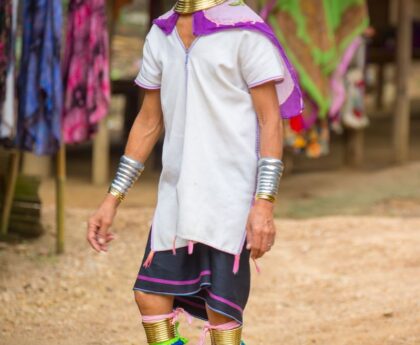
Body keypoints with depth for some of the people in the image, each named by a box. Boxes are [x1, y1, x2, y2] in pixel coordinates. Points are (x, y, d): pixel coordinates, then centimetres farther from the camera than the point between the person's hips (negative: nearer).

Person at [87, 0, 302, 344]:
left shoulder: (244, 31, -8)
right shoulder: (161, 35, 11)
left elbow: (271, 122, -10)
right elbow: (149, 122, 17)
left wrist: (265, 203, -19)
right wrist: (112, 200, 14)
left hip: (230, 194, -6)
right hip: (178, 194, 7)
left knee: (220, 309, -7)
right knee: (150, 296, 4)